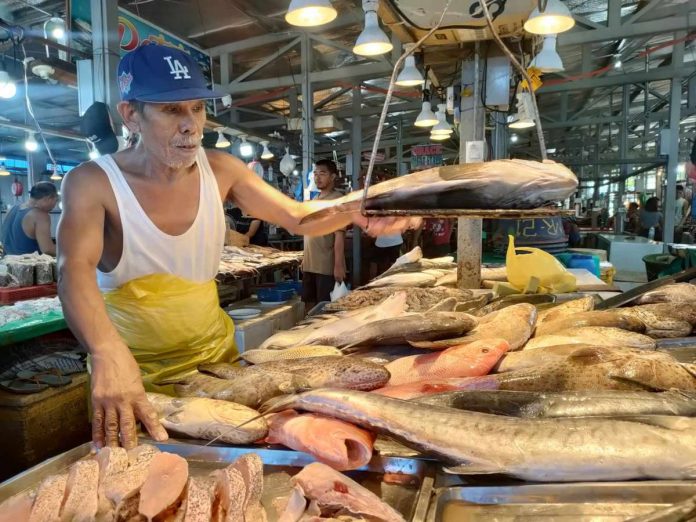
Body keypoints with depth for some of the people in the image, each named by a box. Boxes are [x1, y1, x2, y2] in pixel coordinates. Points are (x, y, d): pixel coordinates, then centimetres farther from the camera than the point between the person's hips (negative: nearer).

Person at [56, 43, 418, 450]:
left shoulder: (220, 170, -8)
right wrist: (109, 352, -53)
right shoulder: (94, 183, -19)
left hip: (215, 353, 4)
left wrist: (355, 212, -30)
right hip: (132, 370, -3)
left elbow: (297, 216, -9)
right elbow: (76, 269, -34)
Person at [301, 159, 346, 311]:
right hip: (310, 264, 8)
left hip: (327, 266, -8)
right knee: (309, 303, 14)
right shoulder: (314, 199, 14)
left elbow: (339, 235, -17)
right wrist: (305, 258, 17)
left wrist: (338, 265, -21)